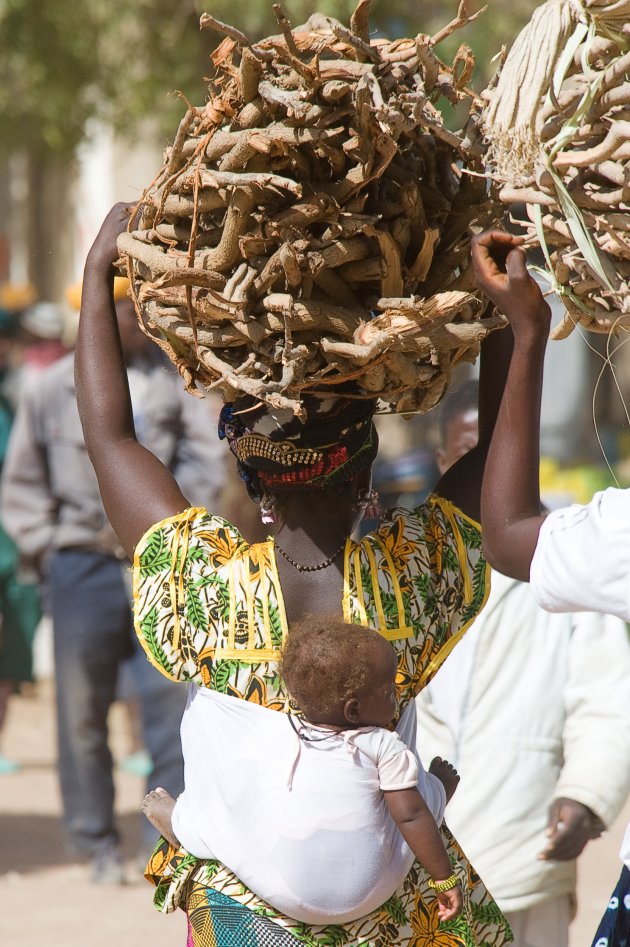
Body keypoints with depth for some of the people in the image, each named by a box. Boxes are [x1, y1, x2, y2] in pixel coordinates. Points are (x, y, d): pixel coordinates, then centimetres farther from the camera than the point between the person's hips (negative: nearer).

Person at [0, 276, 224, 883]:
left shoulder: (171, 383, 4)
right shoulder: (52, 389, 3)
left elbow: (201, 465, 2)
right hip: (84, 565, 0)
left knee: (172, 696, -6)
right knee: (83, 709, 4)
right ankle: (98, 844, 15)